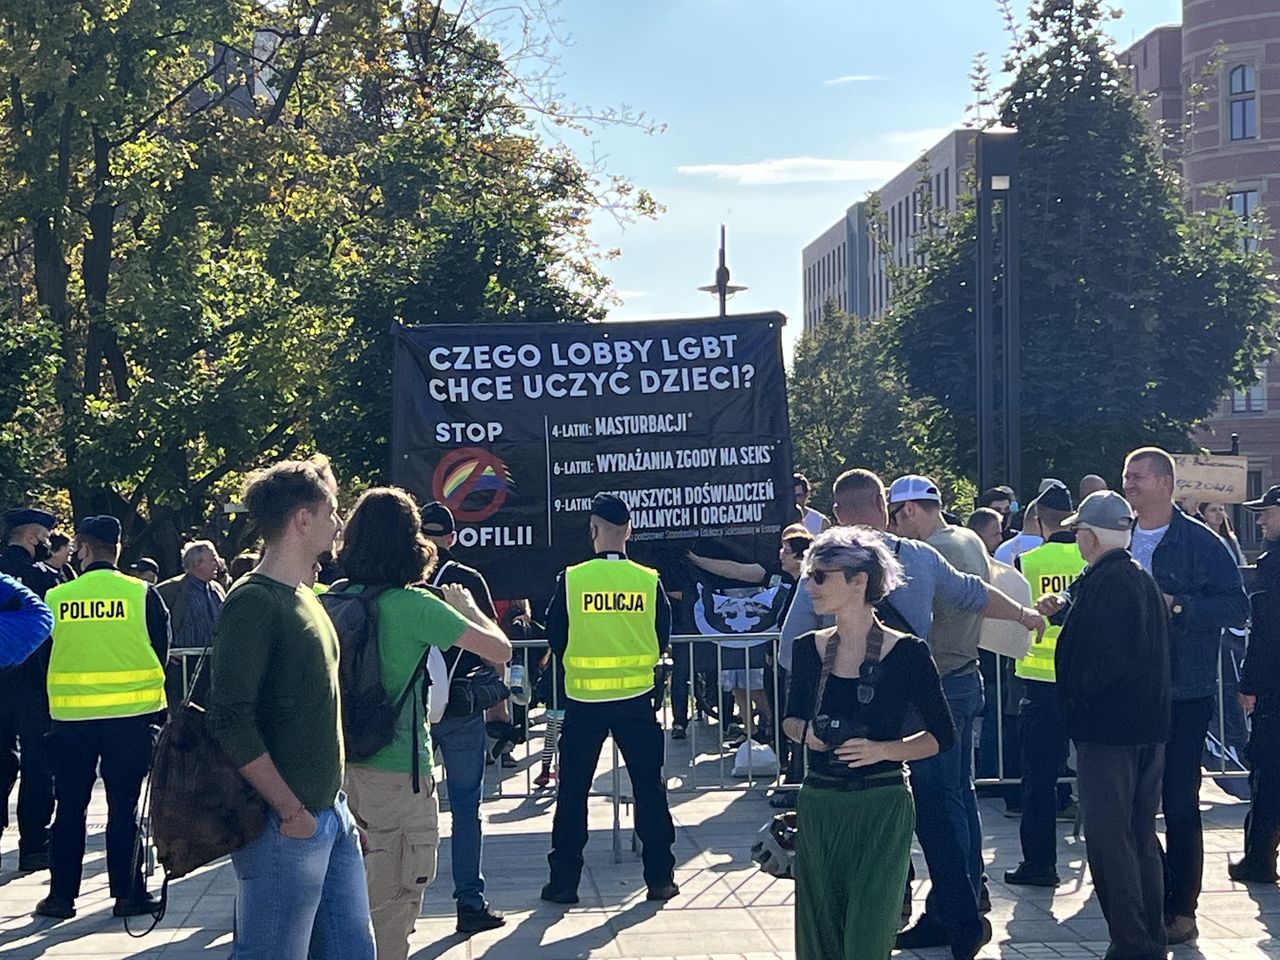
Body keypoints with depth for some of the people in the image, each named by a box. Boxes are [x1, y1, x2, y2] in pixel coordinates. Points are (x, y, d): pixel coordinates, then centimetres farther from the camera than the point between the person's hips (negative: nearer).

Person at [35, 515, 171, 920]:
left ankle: (61, 895, 15)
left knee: (70, 807, 11)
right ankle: (128, 893, 8)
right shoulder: (143, 594, -5)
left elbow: (41, 656, 6)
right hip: (130, 713, -1)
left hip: (70, 715, 1)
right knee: (124, 806, 5)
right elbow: (162, 651, 2)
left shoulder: (55, 598, -3)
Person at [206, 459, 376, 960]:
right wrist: (291, 811, -19)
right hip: (286, 825, -9)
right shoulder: (253, 602, -13)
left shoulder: (306, 599, 15)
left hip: (331, 815, 9)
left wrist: (336, 804, 16)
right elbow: (230, 719, -20)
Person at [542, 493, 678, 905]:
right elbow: (663, 638, 6)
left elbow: (556, 639, 2)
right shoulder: (649, 580, -4)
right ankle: (659, 877, 13)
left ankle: (564, 880, 11)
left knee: (573, 790, 8)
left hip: (583, 699, -1)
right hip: (637, 698, 1)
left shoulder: (571, 579, -8)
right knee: (649, 788, 10)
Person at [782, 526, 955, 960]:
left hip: (882, 809, -4)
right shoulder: (809, 648, 3)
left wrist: (882, 750, -18)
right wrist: (806, 734, -6)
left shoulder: (906, 652, -9)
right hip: (818, 806, 4)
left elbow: (942, 736, -3)